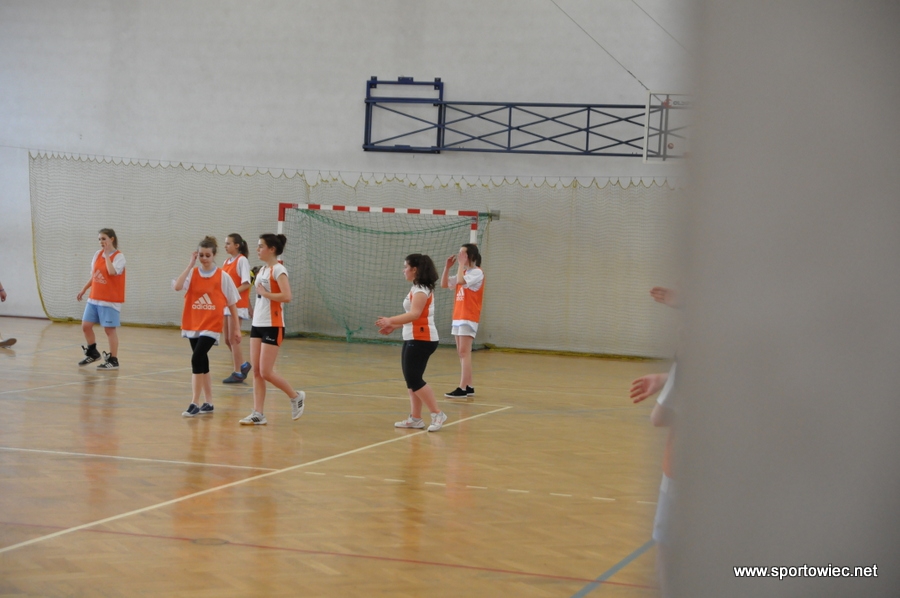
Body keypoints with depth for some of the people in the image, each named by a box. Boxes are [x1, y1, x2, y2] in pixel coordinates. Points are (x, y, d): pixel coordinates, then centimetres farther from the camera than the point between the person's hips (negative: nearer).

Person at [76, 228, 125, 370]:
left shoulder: (119, 256, -11)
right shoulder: (97, 254, 9)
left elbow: (112, 272, -30)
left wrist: (107, 255, -22)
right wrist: (83, 290, 20)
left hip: (110, 300, -7)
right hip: (94, 298, 7)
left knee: (110, 329, -3)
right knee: (86, 326, 8)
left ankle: (113, 360, 4)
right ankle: (92, 353, 27)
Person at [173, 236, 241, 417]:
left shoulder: (223, 276, -3)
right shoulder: (192, 273, 2)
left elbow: (232, 304, 2)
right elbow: (177, 286, -18)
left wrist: (236, 329, 1)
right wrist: (191, 264, -13)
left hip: (211, 327, -4)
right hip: (193, 325, 4)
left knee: (197, 359, -18)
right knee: (202, 363, 11)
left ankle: (195, 403, -14)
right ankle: (208, 403, 21)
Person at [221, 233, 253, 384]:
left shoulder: (242, 260, -9)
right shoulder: (227, 262, 14)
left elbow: (246, 284, -15)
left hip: (237, 305, -8)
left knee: (233, 339, -5)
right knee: (227, 339, 10)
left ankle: (238, 373, 2)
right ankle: (243, 365, 26)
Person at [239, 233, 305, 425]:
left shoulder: (278, 269, -12)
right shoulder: (262, 270, 14)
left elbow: (287, 296, -23)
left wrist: (264, 293, -17)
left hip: (272, 326, -8)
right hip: (257, 325, 8)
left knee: (266, 372, -8)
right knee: (256, 372, 3)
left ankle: (296, 396, 13)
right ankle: (258, 414, 5)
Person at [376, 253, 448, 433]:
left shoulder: (421, 290, -15)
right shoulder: (419, 288, 16)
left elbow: (415, 314, -29)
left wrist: (391, 320, -36)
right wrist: (394, 326, 19)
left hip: (421, 340, -10)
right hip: (414, 339, 10)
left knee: (414, 380, -11)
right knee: (411, 379, 9)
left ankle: (437, 414, -9)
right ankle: (415, 418, 12)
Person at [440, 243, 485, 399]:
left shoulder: (477, 273, -10)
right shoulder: (464, 273, 15)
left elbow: (460, 281, -26)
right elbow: (444, 284, 16)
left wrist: (462, 263, -15)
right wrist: (447, 267, 5)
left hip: (468, 318, -9)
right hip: (458, 316, 9)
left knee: (464, 352, -13)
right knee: (461, 353, 9)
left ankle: (462, 389, -16)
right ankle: (468, 387, 14)